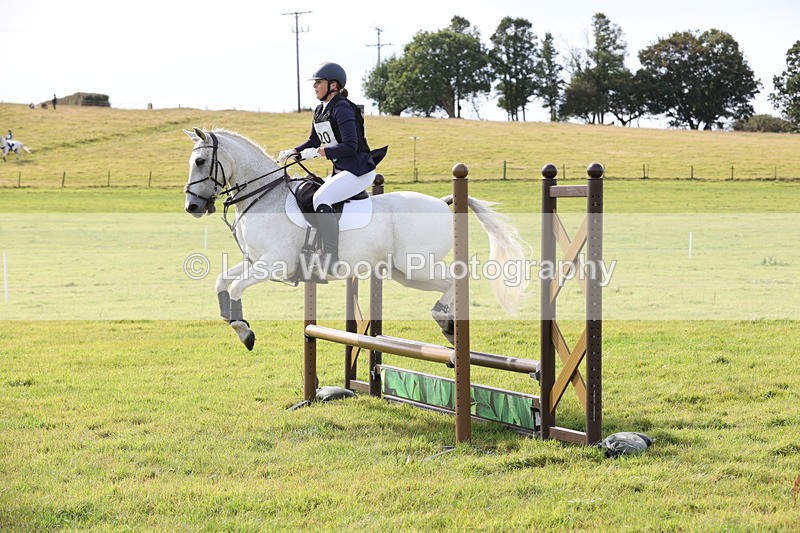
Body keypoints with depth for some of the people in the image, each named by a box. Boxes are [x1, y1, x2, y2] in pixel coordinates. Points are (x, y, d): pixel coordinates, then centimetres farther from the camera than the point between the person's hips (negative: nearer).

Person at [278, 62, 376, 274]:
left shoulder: (342, 109, -16)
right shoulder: (320, 111, 12)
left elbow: (350, 146, -25)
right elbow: (314, 142, 22)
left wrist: (319, 152, -26)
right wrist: (293, 152, 5)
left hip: (359, 171, -10)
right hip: (340, 171, 10)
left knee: (320, 198, -27)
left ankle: (332, 258, -31)